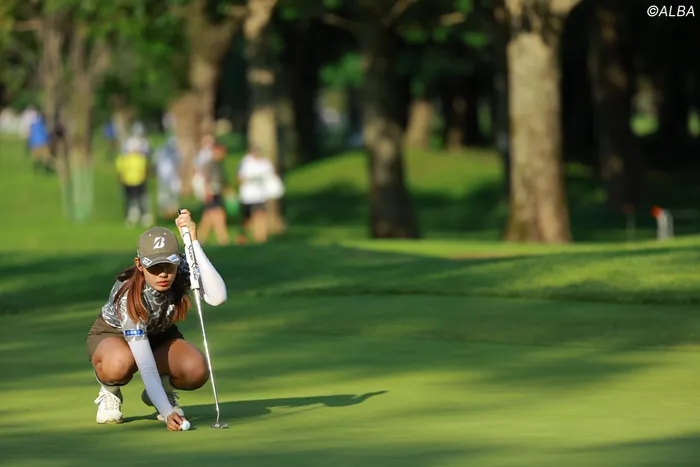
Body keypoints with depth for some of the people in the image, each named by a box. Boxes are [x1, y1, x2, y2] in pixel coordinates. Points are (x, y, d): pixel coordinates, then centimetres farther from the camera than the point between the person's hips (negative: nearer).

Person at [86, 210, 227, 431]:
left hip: (159, 336, 4)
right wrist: (167, 413, -53)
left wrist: (194, 243, -50)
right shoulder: (129, 296, -38)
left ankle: (165, 389, 6)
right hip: (112, 335, -4)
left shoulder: (182, 269, -27)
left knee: (197, 371, -29)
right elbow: (146, 366, -42)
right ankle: (109, 392, -5)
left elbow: (217, 297, -46)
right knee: (120, 363, -42)